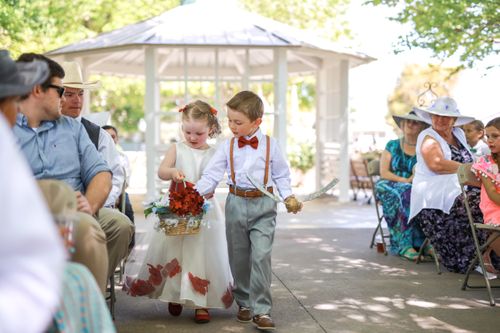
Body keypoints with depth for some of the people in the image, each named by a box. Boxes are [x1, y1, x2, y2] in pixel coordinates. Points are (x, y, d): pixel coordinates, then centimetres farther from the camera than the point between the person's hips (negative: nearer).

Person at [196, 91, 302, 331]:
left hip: (264, 205, -2)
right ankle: (244, 303, 27)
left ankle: (261, 310, -6)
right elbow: (212, 175, -3)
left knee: (261, 256, -11)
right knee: (239, 257, 11)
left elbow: (281, 175, 6)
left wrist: (288, 196, -7)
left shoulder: (270, 145, -2)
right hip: (236, 204, 3)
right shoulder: (227, 147, 1)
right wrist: (194, 192, -16)